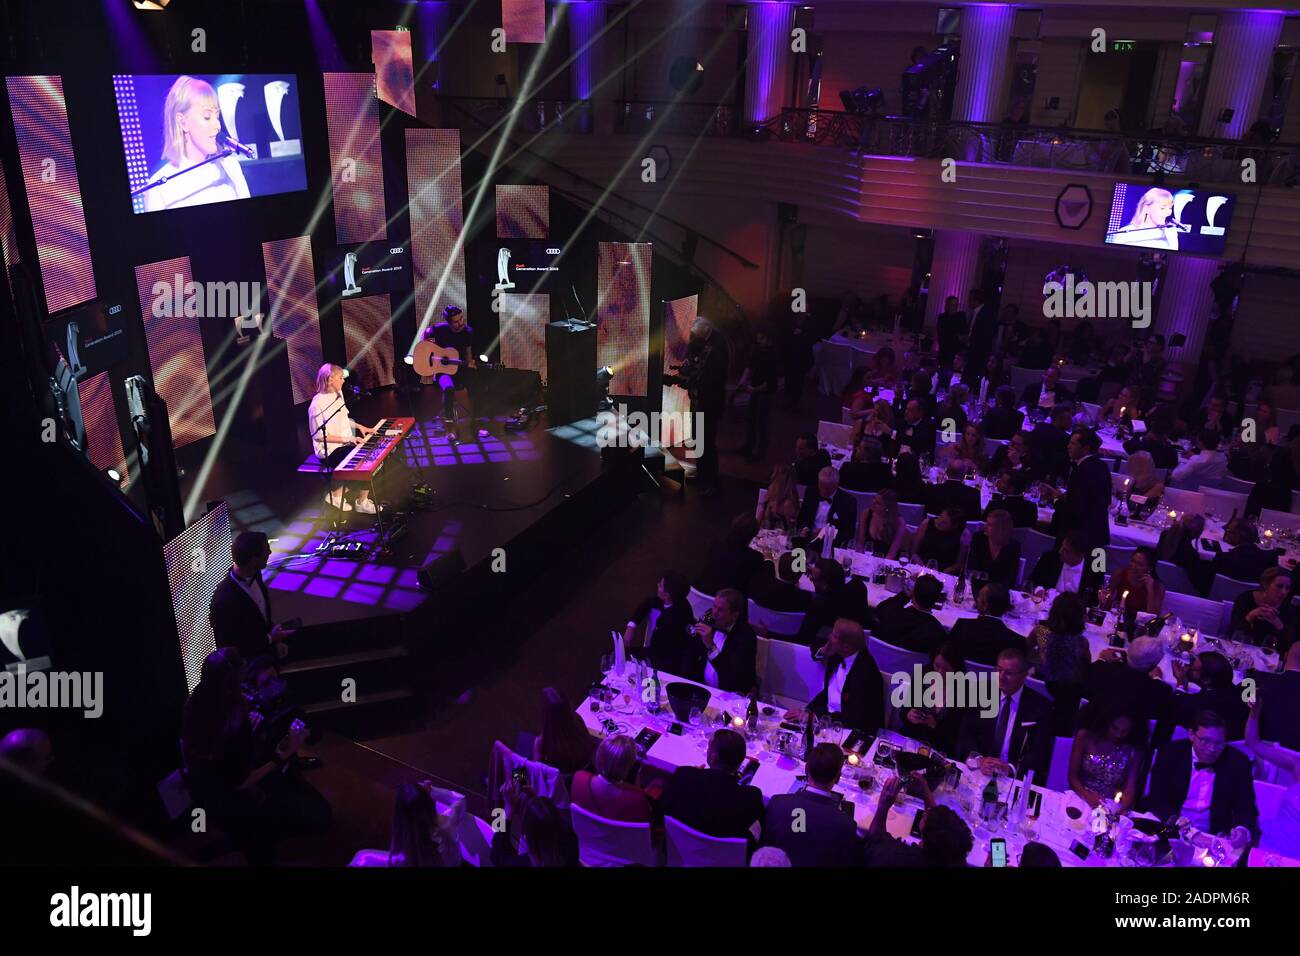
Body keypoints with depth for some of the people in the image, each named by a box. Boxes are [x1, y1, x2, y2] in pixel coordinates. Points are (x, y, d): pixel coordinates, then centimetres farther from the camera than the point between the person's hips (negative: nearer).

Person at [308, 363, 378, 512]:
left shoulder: (338, 394, 5)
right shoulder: (318, 404, -21)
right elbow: (319, 436, -20)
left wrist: (359, 426, 6)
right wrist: (346, 439, -24)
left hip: (345, 443, 9)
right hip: (329, 450, -9)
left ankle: (363, 501, 1)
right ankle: (336, 495, 0)